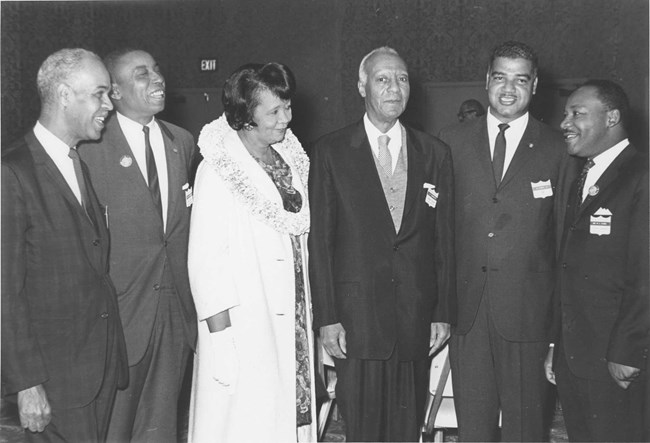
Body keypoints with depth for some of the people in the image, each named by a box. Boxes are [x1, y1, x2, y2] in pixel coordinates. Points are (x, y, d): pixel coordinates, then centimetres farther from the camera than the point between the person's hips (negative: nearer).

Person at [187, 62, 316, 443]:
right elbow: (205, 261, -13)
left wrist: (308, 310, 7)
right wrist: (221, 337, -16)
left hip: (294, 319, 6)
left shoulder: (291, 159, 8)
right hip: (243, 322, -6)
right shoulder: (218, 170, -12)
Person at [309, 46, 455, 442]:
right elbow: (320, 239, -1)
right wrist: (326, 317, -6)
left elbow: (444, 239, 8)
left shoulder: (435, 154, 9)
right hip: (357, 318, -2)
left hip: (417, 320, 2)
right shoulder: (331, 152, 1)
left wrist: (444, 313, 5)